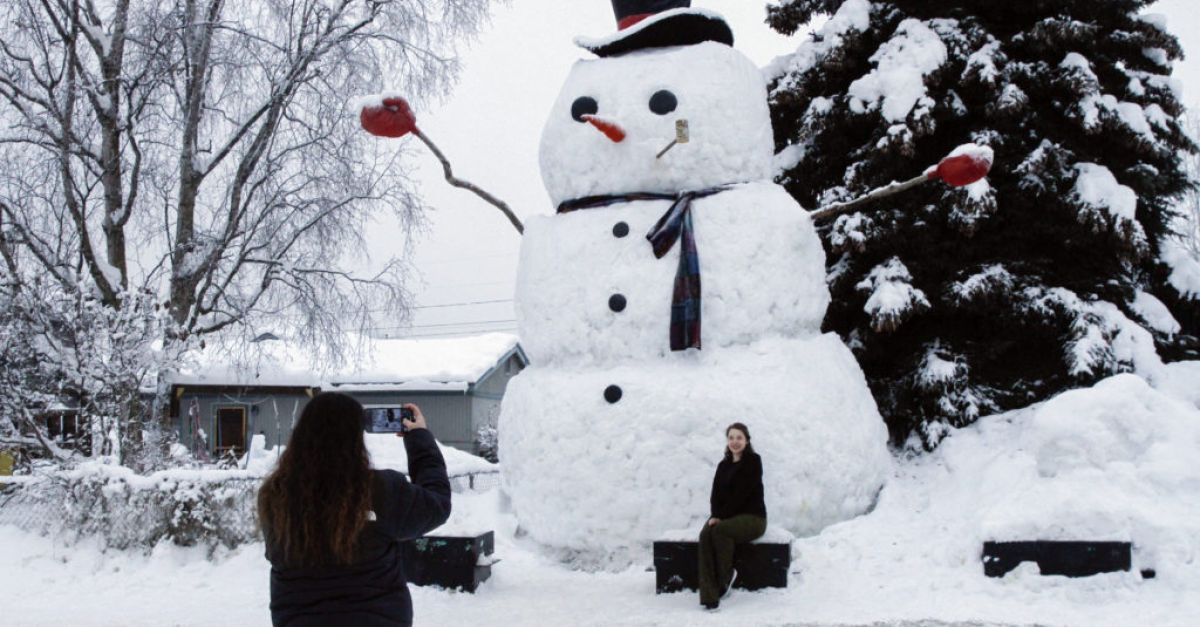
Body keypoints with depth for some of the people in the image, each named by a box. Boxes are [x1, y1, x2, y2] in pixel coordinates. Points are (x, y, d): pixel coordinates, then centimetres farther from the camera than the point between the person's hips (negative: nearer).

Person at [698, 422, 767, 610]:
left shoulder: (753, 461, -3)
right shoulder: (723, 465, 17)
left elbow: (742, 493, -13)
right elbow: (716, 494, 7)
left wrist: (721, 516, -18)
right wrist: (715, 515, -13)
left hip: (752, 517, -5)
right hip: (725, 517, 5)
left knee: (719, 530, -35)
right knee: (705, 534, -29)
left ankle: (725, 577, -12)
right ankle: (709, 596, -37)